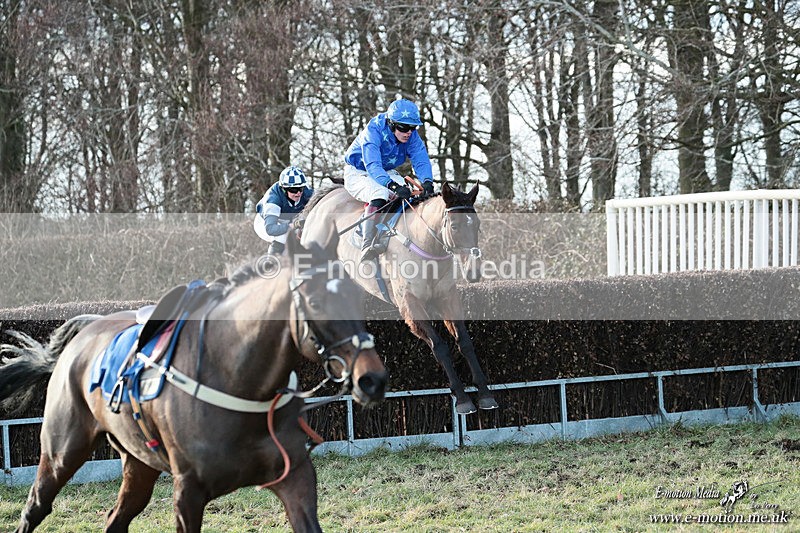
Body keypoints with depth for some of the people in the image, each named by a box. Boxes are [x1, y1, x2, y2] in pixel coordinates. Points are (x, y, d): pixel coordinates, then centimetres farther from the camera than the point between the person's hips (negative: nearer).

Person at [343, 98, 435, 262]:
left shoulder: (412, 136, -12)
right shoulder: (373, 132, -30)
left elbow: (421, 160, -21)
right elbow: (372, 165, -42)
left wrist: (427, 182, -45)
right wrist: (393, 185, -58)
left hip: (387, 173, 6)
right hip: (358, 173, -6)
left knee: (412, 196, -22)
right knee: (379, 193, -36)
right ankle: (367, 246, -40)